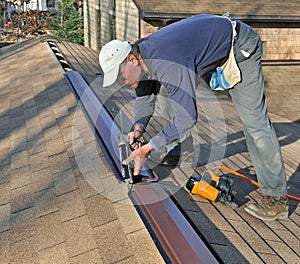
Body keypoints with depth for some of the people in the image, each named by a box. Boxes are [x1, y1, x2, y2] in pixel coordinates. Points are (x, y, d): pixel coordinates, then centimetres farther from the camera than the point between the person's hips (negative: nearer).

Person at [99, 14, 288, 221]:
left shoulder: (168, 64, -37)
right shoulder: (143, 51, -7)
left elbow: (187, 118, -36)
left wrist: (149, 148, -34)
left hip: (241, 46, -9)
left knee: (253, 120, -11)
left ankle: (277, 198, -5)